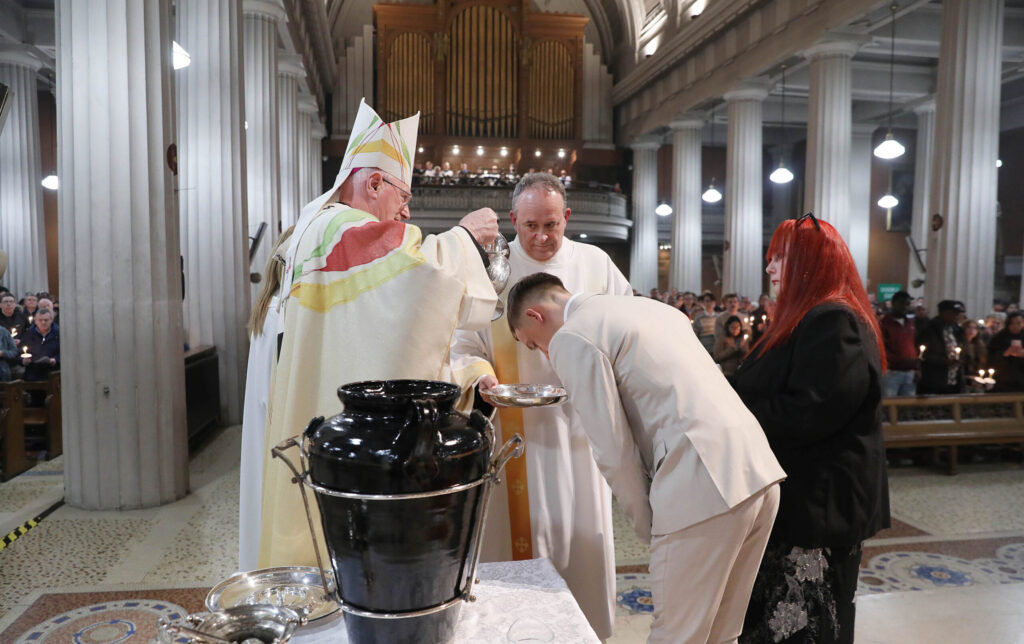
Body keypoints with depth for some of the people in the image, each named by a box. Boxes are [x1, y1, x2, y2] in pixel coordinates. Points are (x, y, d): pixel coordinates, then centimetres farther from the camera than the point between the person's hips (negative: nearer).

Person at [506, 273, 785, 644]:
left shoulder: (571, 339, -4)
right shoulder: (644, 307, 22)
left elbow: (615, 454, -8)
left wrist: (649, 528, 7)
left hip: (705, 487, -9)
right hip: (756, 470, 9)